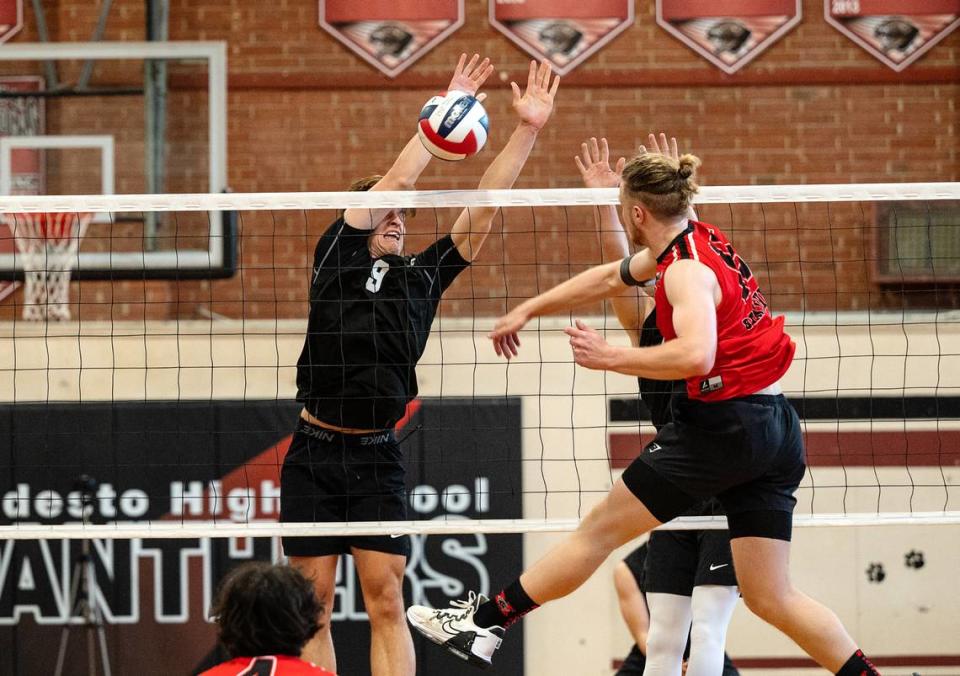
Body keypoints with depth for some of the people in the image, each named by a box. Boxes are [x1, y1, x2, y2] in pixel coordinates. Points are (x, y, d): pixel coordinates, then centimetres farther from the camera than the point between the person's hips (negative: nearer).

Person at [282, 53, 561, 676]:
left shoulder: (423, 274, 12)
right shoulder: (337, 258, 4)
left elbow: (483, 208, 7)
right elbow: (397, 180, -2)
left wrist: (528, 130, -1)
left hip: (378, 459, 2)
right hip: (315, 454, -2)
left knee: (387, 601, -5)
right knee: (312, 603, -1)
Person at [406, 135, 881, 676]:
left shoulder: (687, 269, -14)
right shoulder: (695, 241, 14)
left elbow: (696, 353, -31)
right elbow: (610, 278, 28)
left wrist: (610, 357, -21)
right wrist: (529, 309, 36)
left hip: (723, 423, -8)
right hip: (777, 431, 8)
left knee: (600, 529, 3)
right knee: (772, 598, 7)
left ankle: (483, 621, 11)